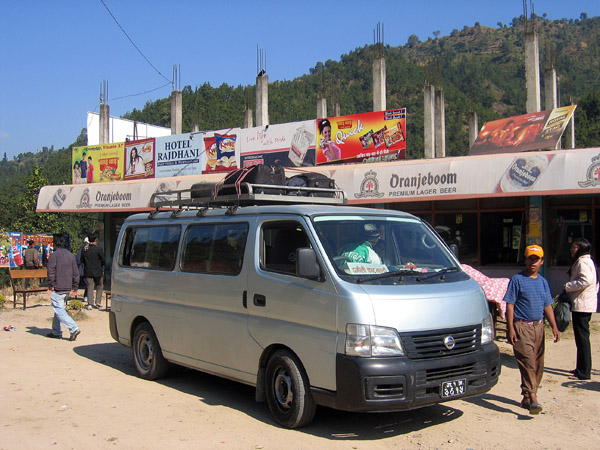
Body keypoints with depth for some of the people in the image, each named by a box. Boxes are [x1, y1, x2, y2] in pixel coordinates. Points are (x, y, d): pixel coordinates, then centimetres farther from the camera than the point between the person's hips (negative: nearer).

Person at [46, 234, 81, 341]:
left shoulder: (54, 255, -9)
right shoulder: (71, 255, 11)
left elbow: (51, 272, -14)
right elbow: (76, 273, 13)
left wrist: (50, 286, -8)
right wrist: (74, 287, 17)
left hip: (57, 288, -7)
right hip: (67, 288, 7)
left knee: (59, 310, -7)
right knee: (59, 308, 18)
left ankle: (74, 328, -19)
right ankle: (56, 332, 23)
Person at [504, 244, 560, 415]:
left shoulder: (543, 282, 13)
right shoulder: (517, 280, -4)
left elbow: (547, 306, 16)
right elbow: (510, 305, -7)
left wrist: (554, 327, 5)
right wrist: (510, 328, -13)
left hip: (539, 326, 6)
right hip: (522, 326, -6)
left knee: (538, 364, 8)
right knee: (528, 362, -13)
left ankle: (527, 397, 19)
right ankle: (532, 398, -16)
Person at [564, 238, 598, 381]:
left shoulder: (583, 262, -14)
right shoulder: (586, 260, 19)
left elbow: (586, 280, -28)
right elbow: (594, 283, 22)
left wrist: (568, 286, -16)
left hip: (582, 305, -11)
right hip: (585, 305, 11)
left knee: (582, 338, -7)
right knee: (581, 338, 16)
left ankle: (584, 372, -3)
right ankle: (582, 368, 24)